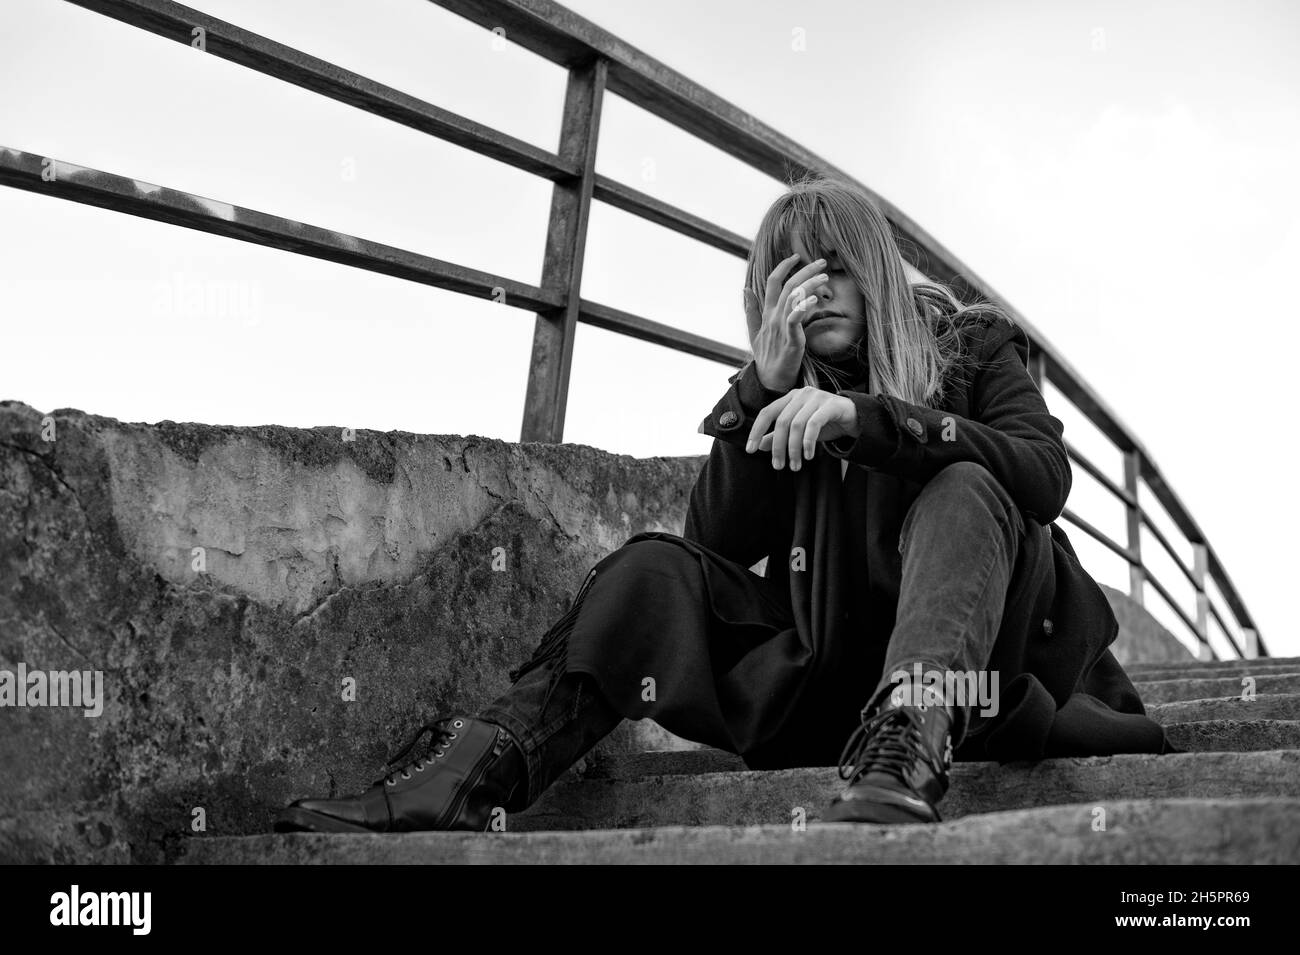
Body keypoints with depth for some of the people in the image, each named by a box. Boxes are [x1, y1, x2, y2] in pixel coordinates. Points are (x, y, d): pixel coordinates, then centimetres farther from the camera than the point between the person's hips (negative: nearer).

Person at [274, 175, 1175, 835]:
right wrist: (765, 388, -15)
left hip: (989, 646, -2)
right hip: (828, 660, 3)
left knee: (963, 493, -29)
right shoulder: (777, 385, 10)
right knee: (660, 572, -15)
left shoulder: (974, 344, 3)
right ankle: (472, 768, -32)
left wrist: (866, 416, -29)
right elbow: (720, 541, -2)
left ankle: (902, 755, -52)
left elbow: (1046, 472, -16)